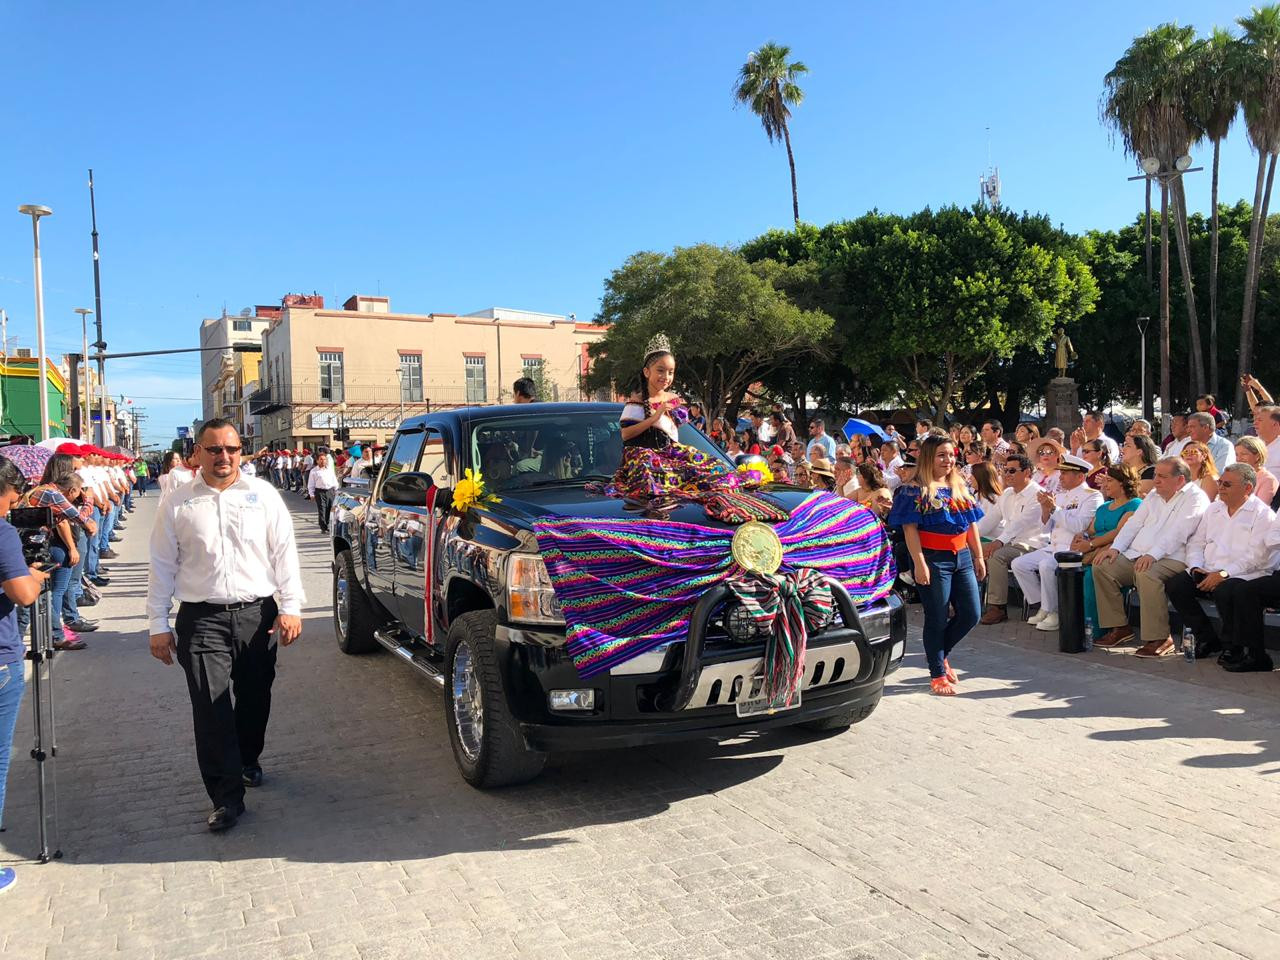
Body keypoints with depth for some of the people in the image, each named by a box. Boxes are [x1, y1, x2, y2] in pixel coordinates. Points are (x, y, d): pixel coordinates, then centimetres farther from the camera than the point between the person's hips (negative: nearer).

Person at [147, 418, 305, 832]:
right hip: (201, 619, -1)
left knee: (255, 699, 14)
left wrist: (290, 606, -3)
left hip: (258, 614, 1)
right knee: (211, 708, -5)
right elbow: (162, 567, 8)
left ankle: (248, 761, 39)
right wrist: (158, 624, 4)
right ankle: (226, 797, 2)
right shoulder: (177, 504, 5)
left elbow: (284, 552, 4)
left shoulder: (263, 494, 5)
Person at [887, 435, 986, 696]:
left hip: (962, 557, 7)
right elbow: (910, 529, -13)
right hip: (933, 559, -7)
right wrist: (919, 563, -19)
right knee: (937, 618, 1)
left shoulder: (960, 486, 12)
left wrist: (978, 557, 11)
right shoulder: (915, 489, -8)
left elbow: (971, 524, 15)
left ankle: (940, 652, 31)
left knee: (970, 614, 7)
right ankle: (938, 675, 14)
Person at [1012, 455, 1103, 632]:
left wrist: (1055, 508, -17)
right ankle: (1043, 607, 3)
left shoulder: (1092, 496, -5)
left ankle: (1053, 613, -15)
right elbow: (1047, 527, 18)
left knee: (1046, 565, -33)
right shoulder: (1060, 494, 18)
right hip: (1053, 547, 8)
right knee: (1018, 564, -5)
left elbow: (1079, 526, -19)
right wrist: (1045, 510, -1)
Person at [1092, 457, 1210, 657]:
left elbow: (1178, 532, -17)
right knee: (1102, 567, -10)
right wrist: (1115, 548, 3)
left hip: (1171, 559, -8)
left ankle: (1159, 639, -26)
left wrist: (1152, 555, -29)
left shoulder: (1195, 498, -3)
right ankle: (1119, 627, -2)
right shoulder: (1154, 496, 22)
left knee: (1147, 575, -37)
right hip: (1136, 556, 8)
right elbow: (1134, 524, 19)